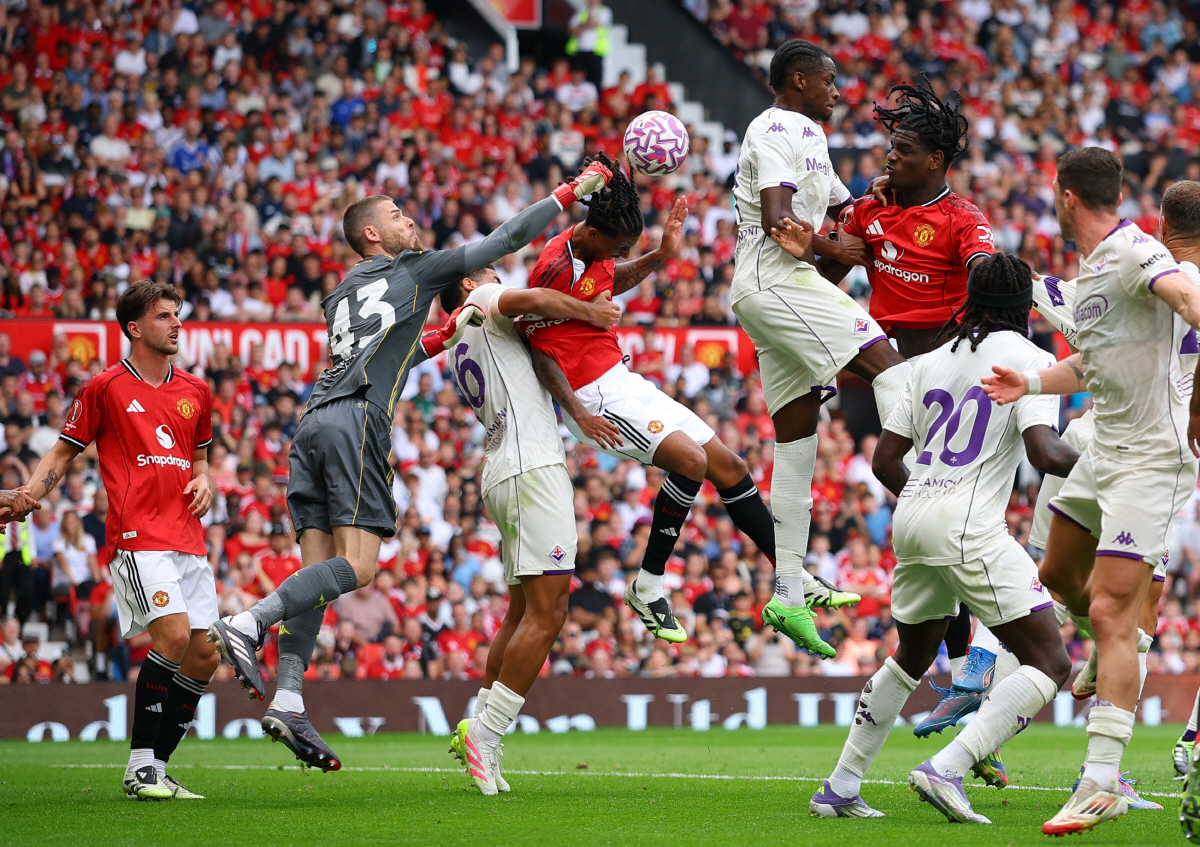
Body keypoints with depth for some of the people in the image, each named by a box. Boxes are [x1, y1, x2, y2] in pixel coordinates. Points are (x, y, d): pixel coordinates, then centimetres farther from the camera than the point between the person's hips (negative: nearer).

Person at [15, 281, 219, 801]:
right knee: (174, 633, -23)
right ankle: (139, 767, -15)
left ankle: (156, 768, 11)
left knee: (203, 657, 1)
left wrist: (204, 482, 7)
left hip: (189, 541, 7)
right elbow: (64, 451, 7)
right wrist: (26, 497, -9)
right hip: (137, 538, -7)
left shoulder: (196, 392, 17)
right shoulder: (105, 387, 1)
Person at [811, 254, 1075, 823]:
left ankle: (839, 788, 26)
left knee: (912, 657, 27)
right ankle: (946, 769, -21)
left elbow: (885, 461, 17)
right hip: (970, 526, -7)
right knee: (1049, 663, -5)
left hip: (910, 519, 7)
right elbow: (1045, 454, -15)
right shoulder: (1030, 360, -1)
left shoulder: (932, 363, 17)